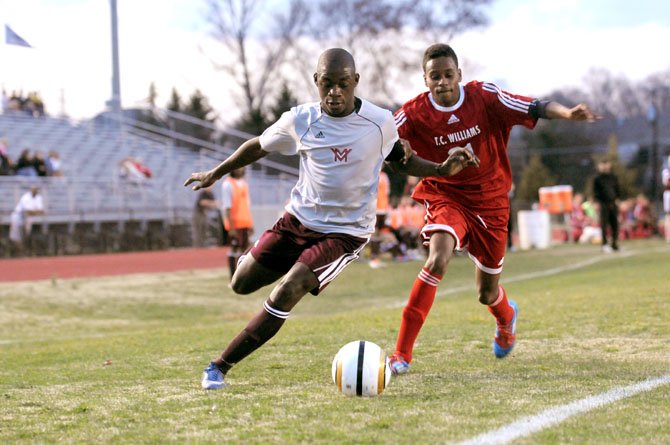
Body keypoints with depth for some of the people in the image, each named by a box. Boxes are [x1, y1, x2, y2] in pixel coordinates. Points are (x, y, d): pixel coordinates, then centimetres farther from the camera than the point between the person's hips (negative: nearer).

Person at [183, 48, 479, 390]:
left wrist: (443, 169, -8)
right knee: (241, 285, 9)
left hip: (346, 232, -3)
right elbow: (259, 146, 12)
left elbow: (401, 159, 8)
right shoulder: (300, 120, -7)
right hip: (298, 219, 3)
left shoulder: (380, 123, -11)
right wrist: (216, 173, 18)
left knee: (285, 294, -22)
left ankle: (221, 365, -13)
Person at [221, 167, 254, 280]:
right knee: (234, 249, -4)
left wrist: (250, 224, 15)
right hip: (234, 223, -7)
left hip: (245, 223, 7)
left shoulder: (244, 183, 15)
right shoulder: (228, 184, -10)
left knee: (244, 249, 8)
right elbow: (227, 207, -14)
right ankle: (233, 280, -1)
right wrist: (231, 227, -19)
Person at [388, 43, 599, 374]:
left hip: (489, 201, 1)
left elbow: (536, 109, -14)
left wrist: (567, 113, -33)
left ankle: (506, 317, 53)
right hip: (445, 196, -1)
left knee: (487, 294, 10)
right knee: (437, 260, -30)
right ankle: (402, 354, -24)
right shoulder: (414, 113, -12)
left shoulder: (484, 97, -12)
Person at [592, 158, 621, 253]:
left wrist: (617, 199, 5)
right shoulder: (597, 178, 0)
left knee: (615, 224, 5)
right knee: (604, 225, -5)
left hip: (613, 203, 4)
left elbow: (618, 189, 17)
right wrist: (598, 202, -10)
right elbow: (595, 192, -1)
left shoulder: (613, 177, 12)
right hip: (603, 204, -4)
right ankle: (604, 244, -1)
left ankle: (615, 244, 12)